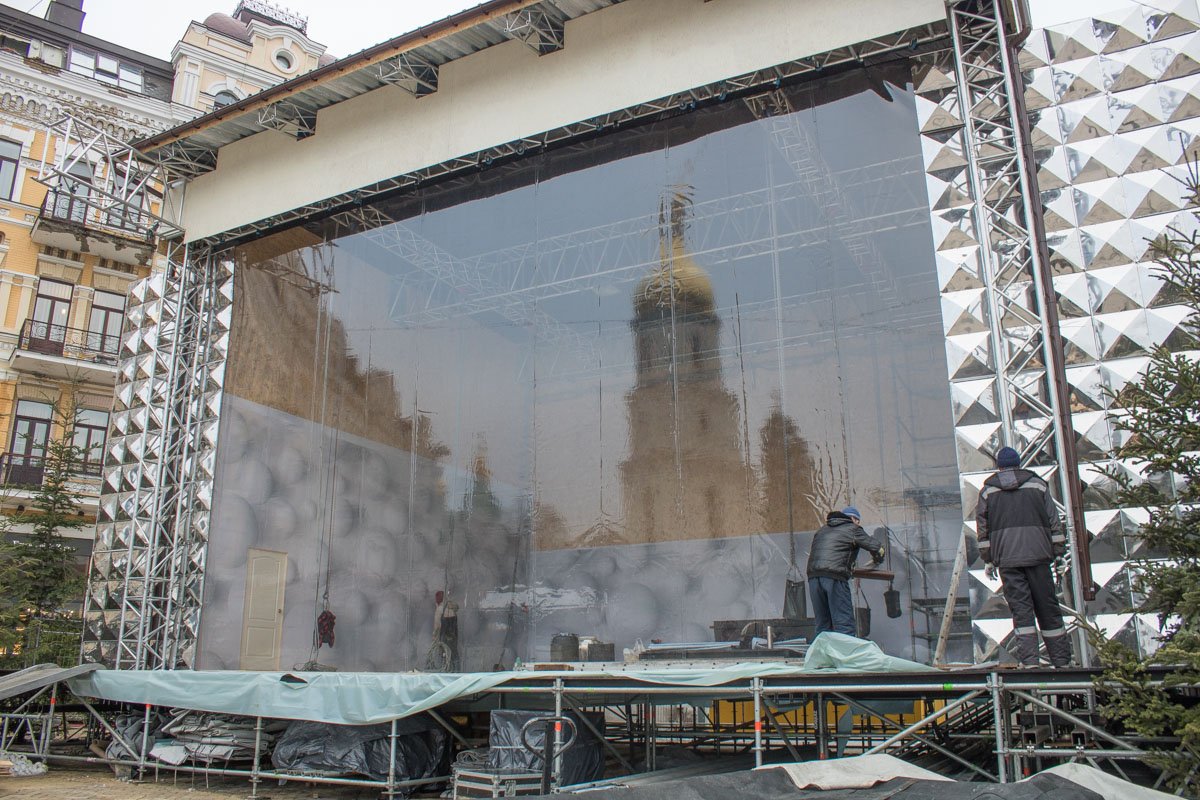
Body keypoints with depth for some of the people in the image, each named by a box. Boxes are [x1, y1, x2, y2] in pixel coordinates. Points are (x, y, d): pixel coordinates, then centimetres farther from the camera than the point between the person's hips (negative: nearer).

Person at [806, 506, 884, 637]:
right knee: (845, 626, -6)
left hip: (813, 577, 6)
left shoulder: (822, 530, 29)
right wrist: (876, 562, 33)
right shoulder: (853, 529, 12)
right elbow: (878, 549, 11)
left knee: (822, 626, 11)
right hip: (835, 577, -6)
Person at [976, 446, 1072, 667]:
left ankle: (1028, 659, -8)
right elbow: (1054, 521, 8)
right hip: (1037, 554, 1)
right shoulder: (1037, 484, 11)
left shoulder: (988, 490, 11)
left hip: (1006, 558, 0)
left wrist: (989, 560, 13)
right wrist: (1059, 551, 11)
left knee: (1020, 607, -1)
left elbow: (982, 527, 9)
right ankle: (1061, 659, 11)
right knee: (1047, 605, 7)